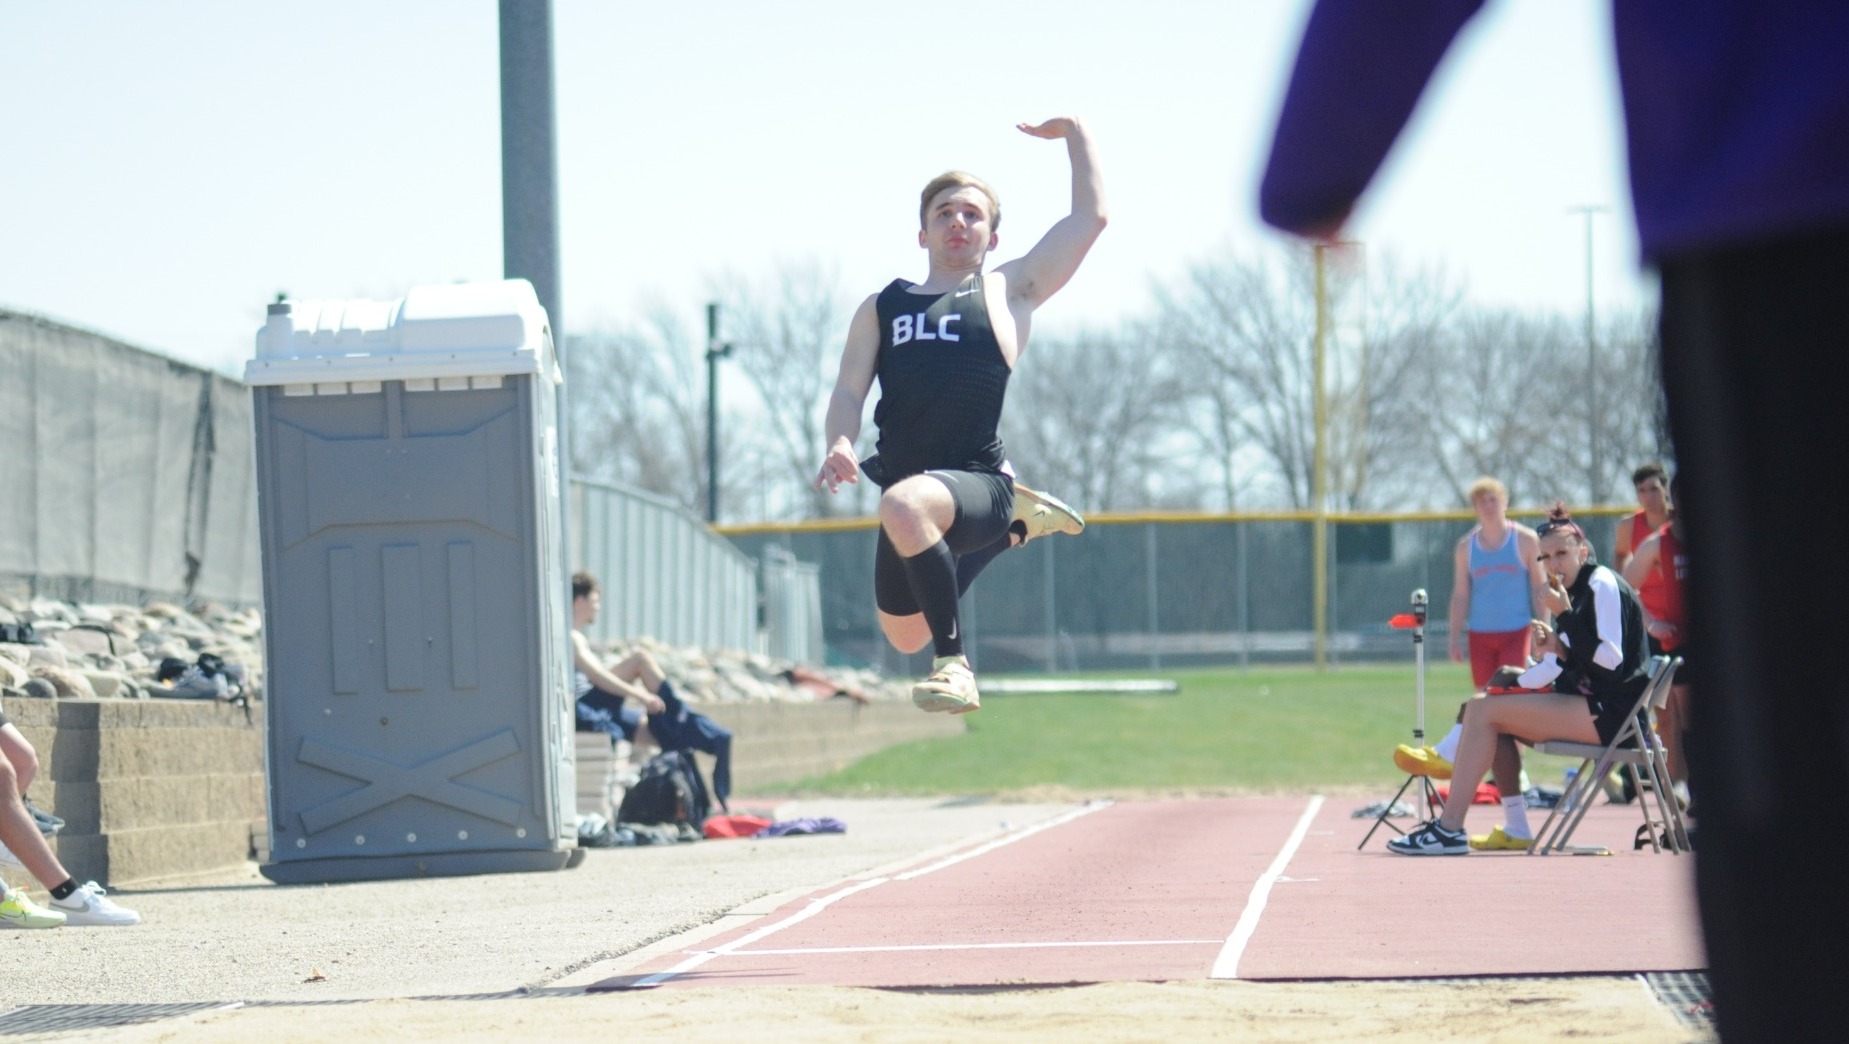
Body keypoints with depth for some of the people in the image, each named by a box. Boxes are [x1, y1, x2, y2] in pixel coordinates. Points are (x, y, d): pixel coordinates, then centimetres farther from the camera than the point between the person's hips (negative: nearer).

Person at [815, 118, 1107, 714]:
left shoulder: (1008, 291, 10)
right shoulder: (881, 308, 19)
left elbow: (1092, 216, 7)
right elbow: (849, 390, 10)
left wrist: (1074, 132, 16)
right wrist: (840, 443, -11)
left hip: (979, 482, -6)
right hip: (909, 484, 6)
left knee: (904, 504, -41)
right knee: (905, 637, 21)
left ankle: (955, 664, -30)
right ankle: (1010, 531, 46)